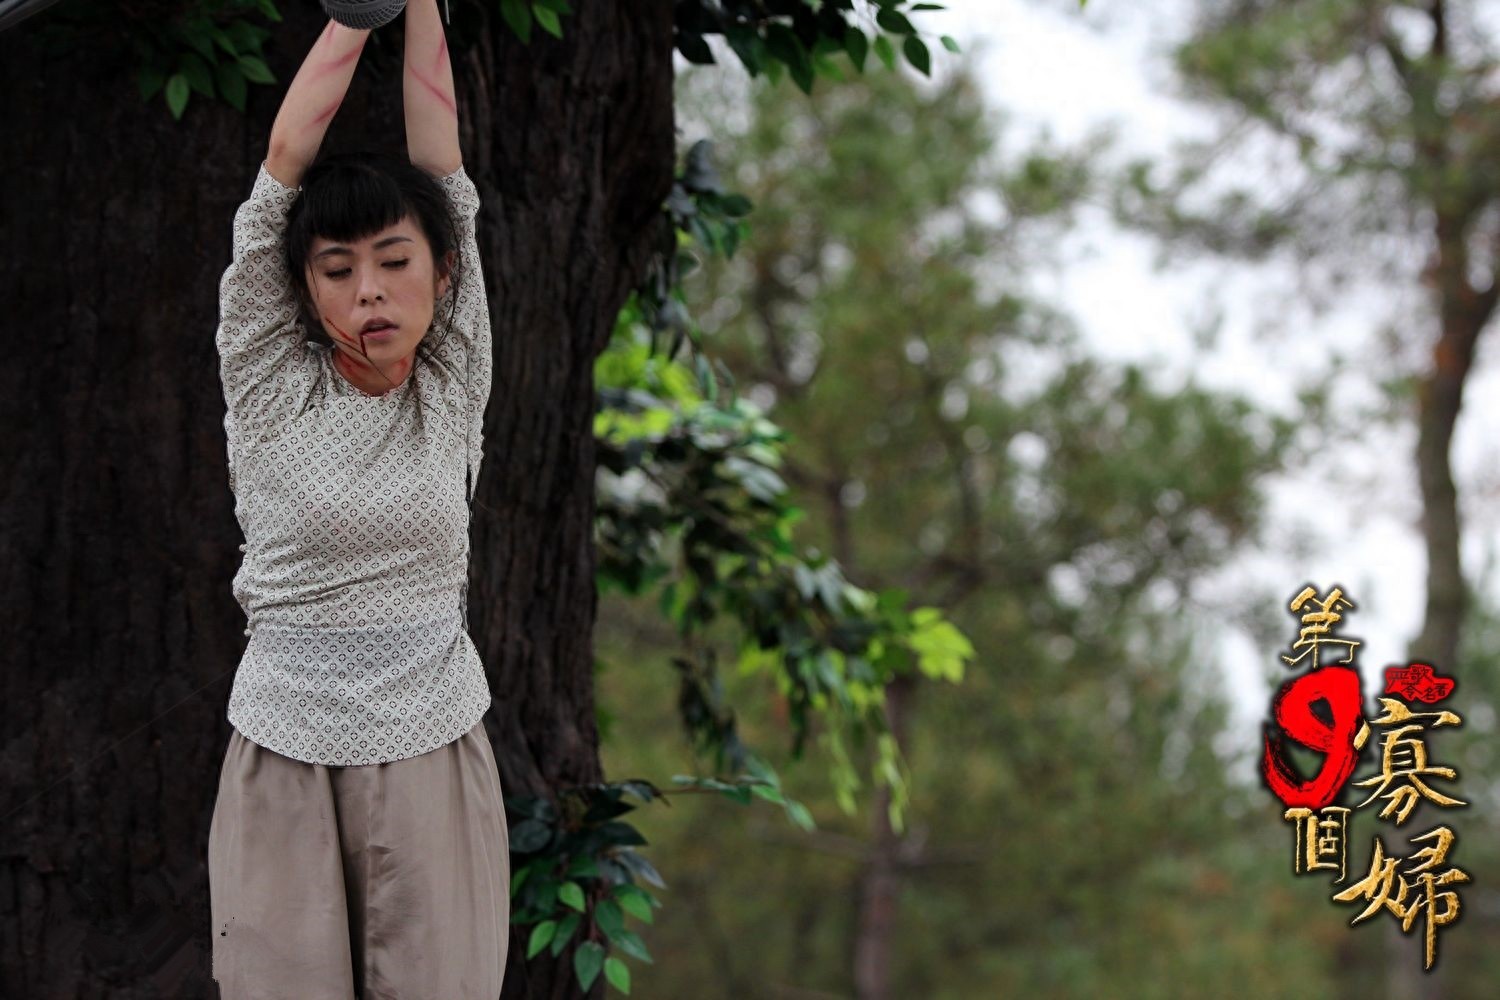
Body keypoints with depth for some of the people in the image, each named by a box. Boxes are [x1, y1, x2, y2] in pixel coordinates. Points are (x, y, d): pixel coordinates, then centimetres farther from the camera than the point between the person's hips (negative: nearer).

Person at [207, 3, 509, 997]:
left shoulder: (453, 391, 5)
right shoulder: (269, 390, 1)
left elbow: (440, 163, 4)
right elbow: (287, 155, -1)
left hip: (434, 758, 1)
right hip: (285, 761, -1)